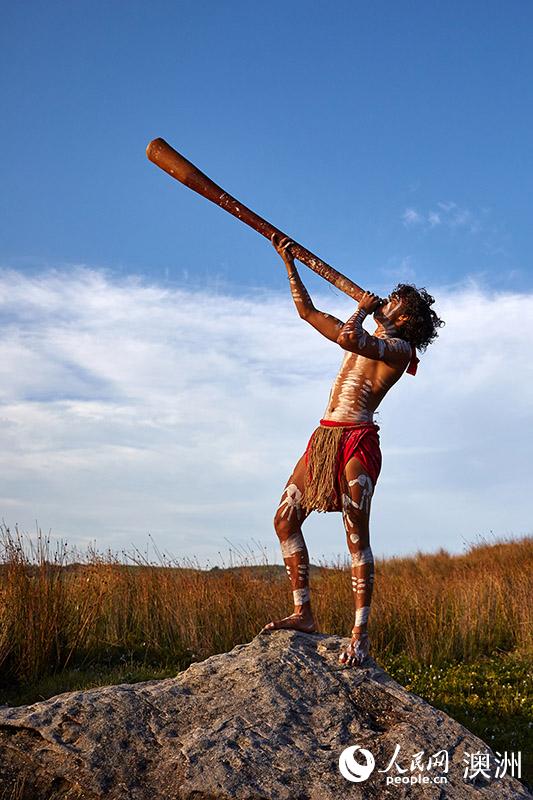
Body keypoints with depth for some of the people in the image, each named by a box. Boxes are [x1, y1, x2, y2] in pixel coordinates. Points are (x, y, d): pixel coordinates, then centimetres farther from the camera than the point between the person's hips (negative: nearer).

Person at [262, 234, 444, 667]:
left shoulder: (399, 347, -3)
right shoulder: (366, 336, 22)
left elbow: (348, 339, -23)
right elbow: (308, 311, 26)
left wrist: (362, 309, -2)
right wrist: (289, 261, 22)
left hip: (356, 441, -9)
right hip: (324, 438, 9)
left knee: (357, 538, -8)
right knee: (285, 520, 4)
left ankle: (361, 634, -1)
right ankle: (303, 613, 12)